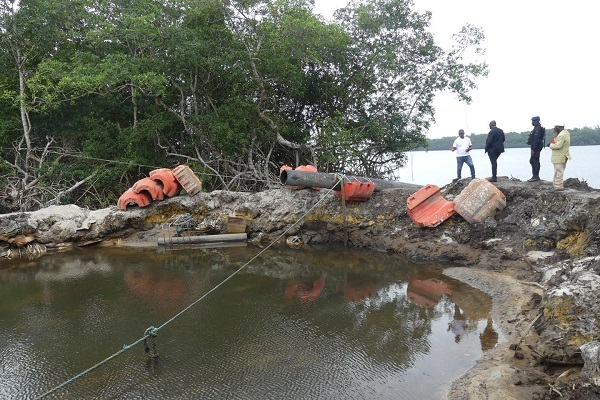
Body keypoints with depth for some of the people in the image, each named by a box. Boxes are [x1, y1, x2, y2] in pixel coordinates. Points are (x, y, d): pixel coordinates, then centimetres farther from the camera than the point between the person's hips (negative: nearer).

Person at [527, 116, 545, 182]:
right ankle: (535, 176, 21)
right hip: (535, 147, 11)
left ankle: (536, 176, -2)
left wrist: (533, 149, -24)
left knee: (535, 161, -6)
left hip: (536, 148, -11)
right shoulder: (536, 128, 16)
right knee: (532, 161, 14)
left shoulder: (538, 129, -17)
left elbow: (536, 140, -23)